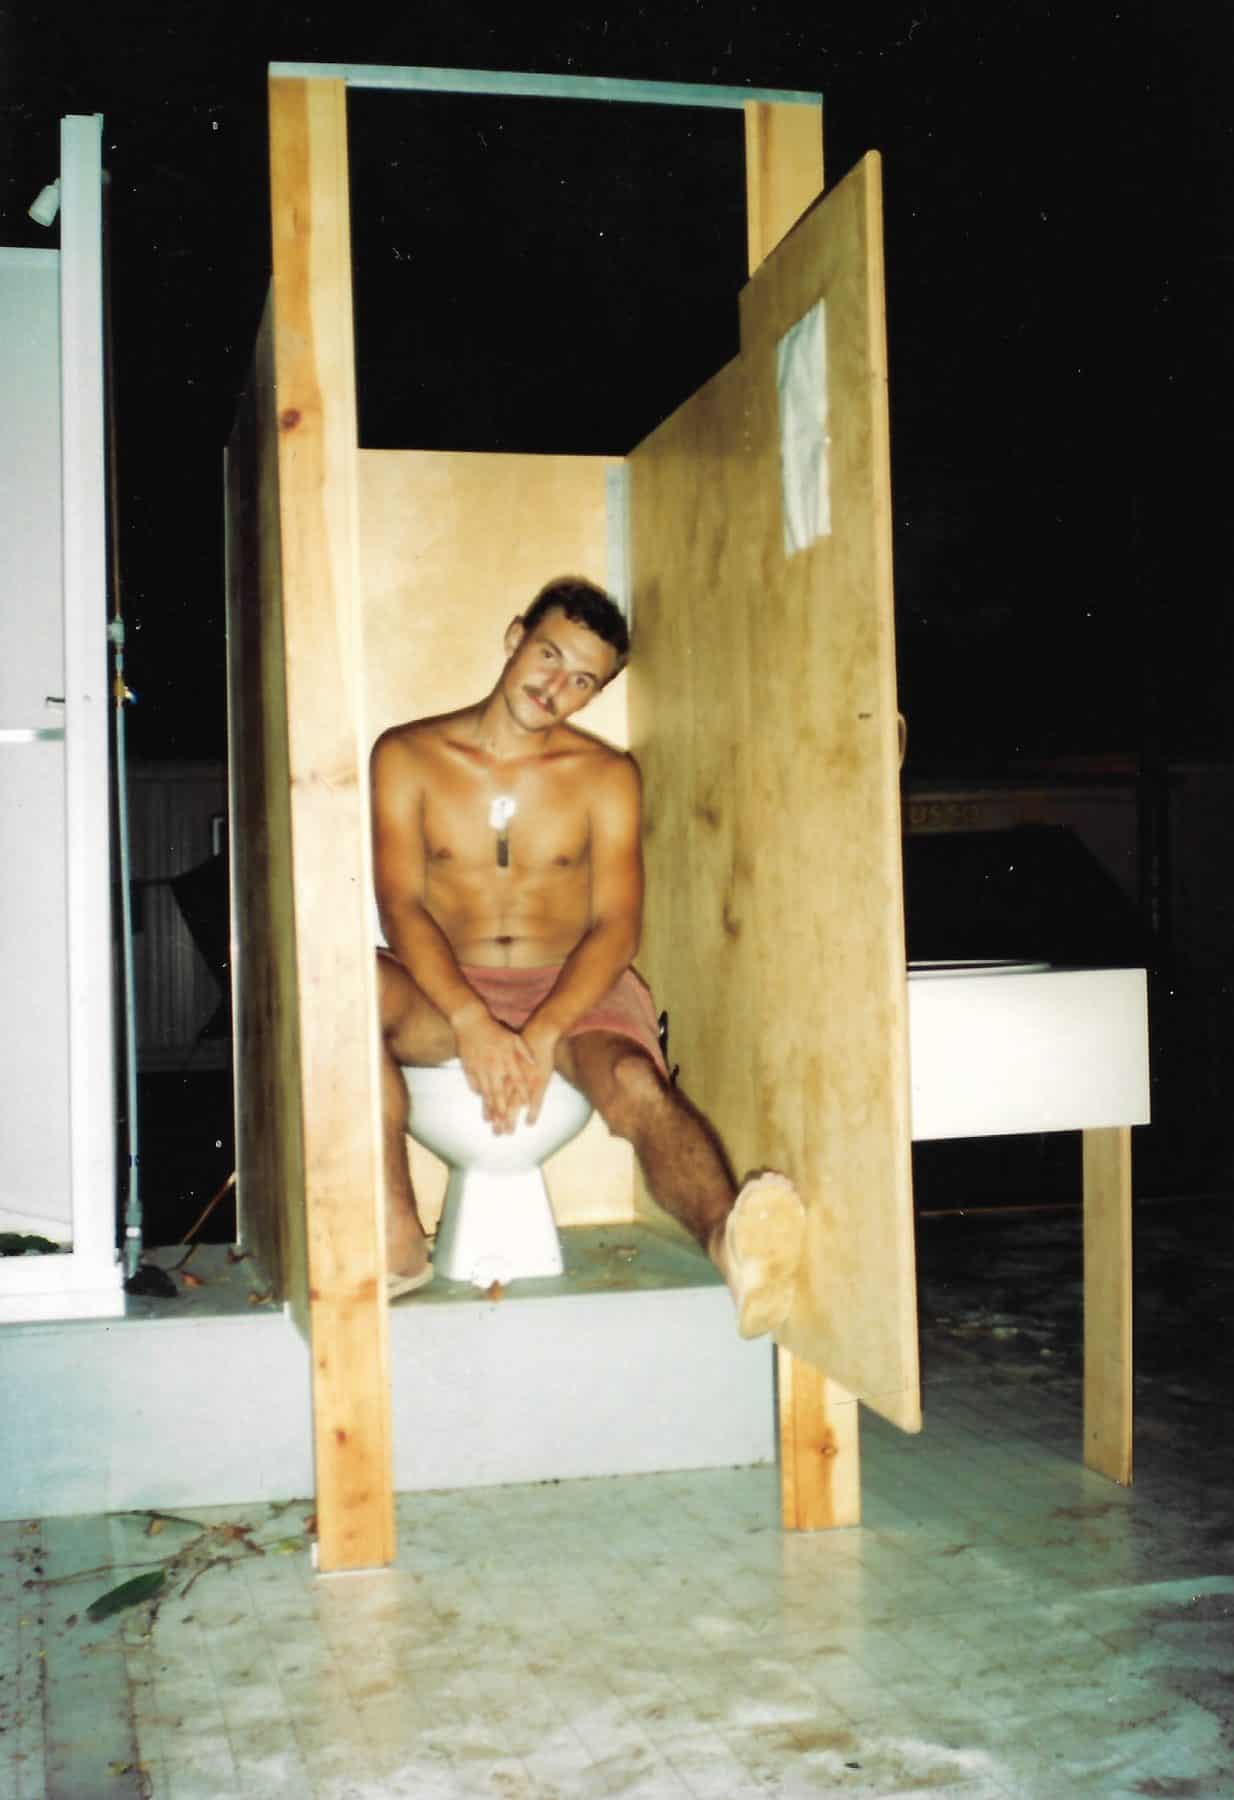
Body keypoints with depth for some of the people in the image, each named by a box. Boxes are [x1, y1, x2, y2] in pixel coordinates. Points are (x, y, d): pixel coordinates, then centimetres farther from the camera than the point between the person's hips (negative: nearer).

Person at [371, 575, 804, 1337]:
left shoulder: (607, 775, 6)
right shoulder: (407, 757, 4)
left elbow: (617, 926, -4)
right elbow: (401, 906, -7)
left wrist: (542, 1034, -22)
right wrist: (472, 1022, -24)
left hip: (572, 988, 0)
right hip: (449, 993, 0)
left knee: (635, 1081, -34)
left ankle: (734, 1243, -62)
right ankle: (398, 1241, -33)